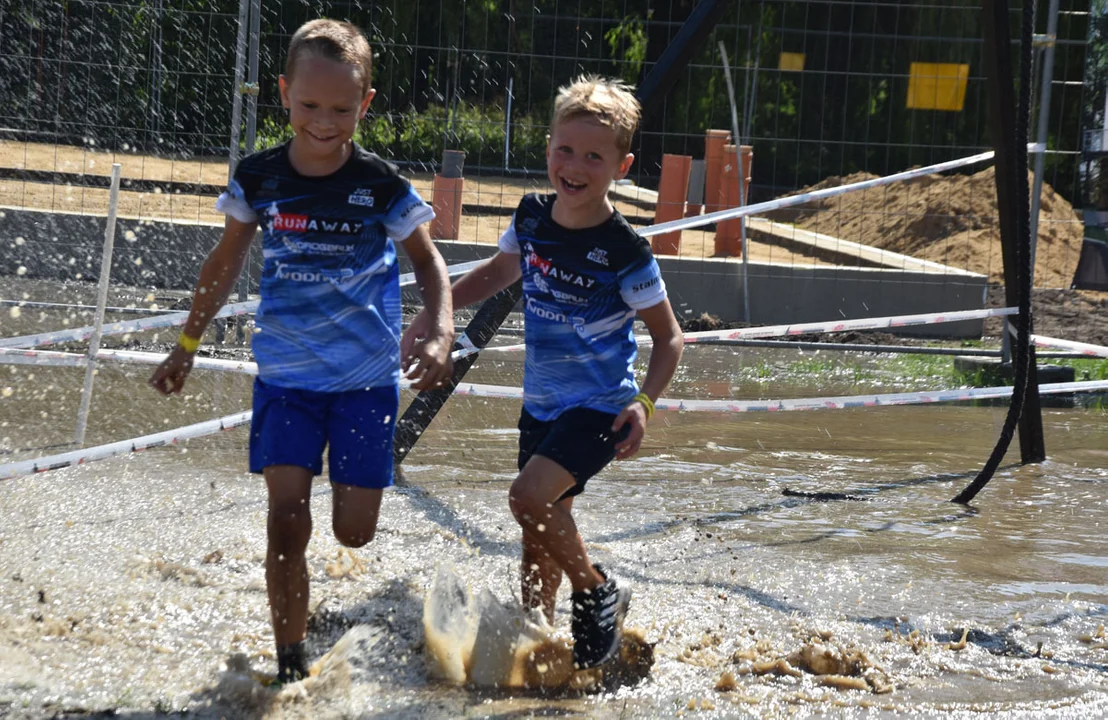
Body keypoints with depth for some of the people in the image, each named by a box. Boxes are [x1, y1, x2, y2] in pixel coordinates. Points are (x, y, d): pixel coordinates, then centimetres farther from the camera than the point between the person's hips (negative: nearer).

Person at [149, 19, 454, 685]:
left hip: (367, 377, -1)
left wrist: (440, 333, -12)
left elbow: (427, 261, 4)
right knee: (287, 521, -10)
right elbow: (228, 262, 11)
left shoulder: (382, 186, -8)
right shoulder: (260, 179, -4)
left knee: (354, 531, 2)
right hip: (286, 373, 1)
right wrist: (188, 345, 14)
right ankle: (292, 663, 3)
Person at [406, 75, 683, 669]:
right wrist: (434, 313, 12)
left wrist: (644, 402, -24)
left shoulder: (625, 251, -18)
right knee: (540, 536, 11)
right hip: (541, 402, 6)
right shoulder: (532, 218, -1)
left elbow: (668, 338, -9)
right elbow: (499, 271, 20)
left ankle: (599, 595, -4)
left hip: (599, 406, -6)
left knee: (530, 496, -23)